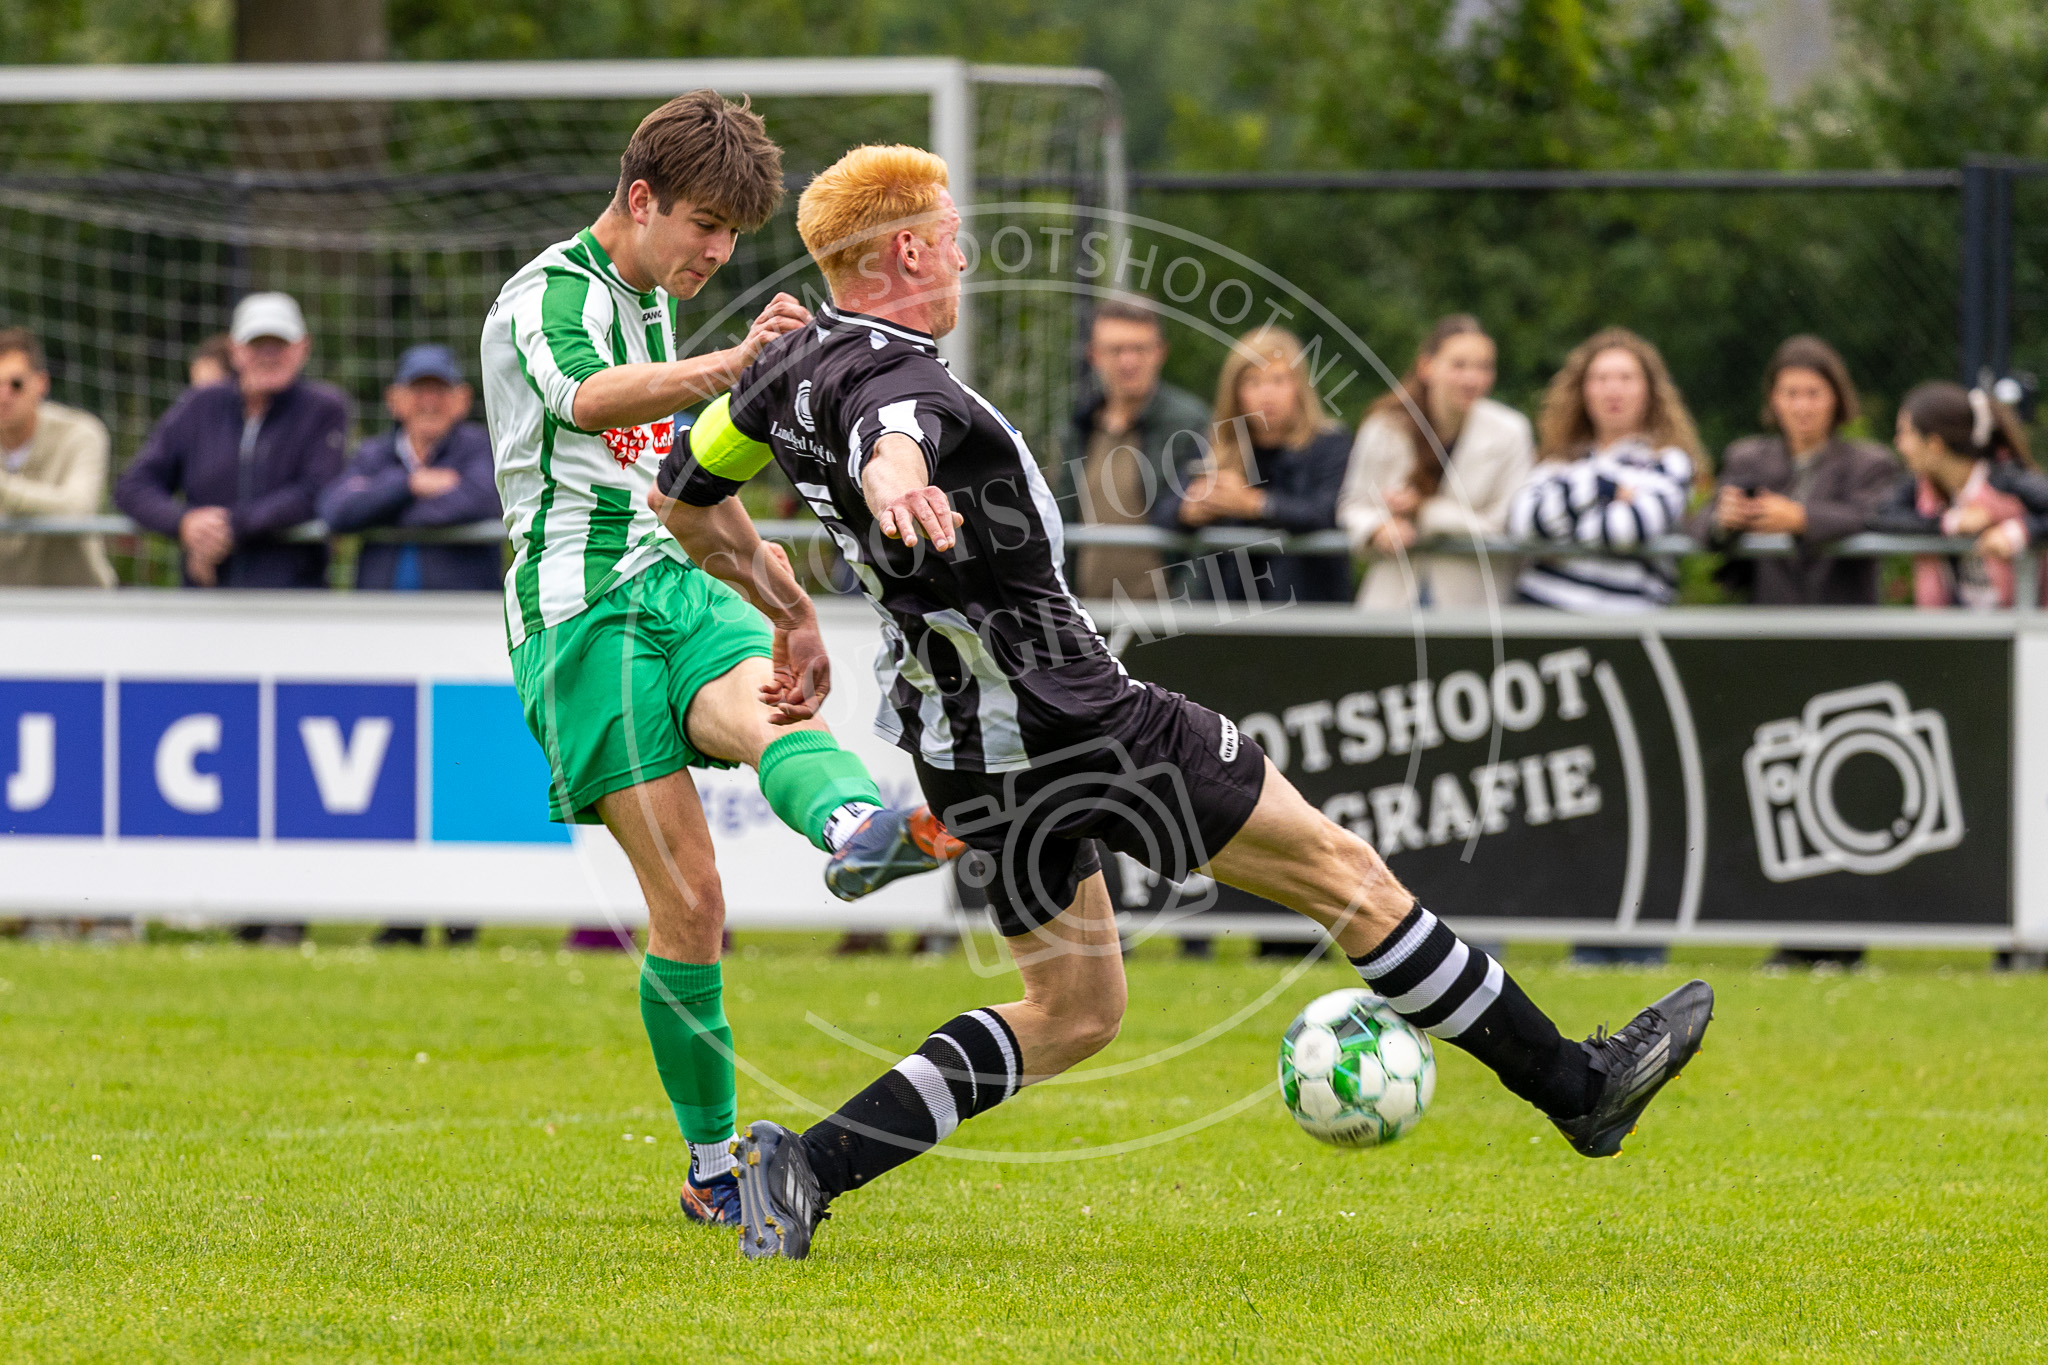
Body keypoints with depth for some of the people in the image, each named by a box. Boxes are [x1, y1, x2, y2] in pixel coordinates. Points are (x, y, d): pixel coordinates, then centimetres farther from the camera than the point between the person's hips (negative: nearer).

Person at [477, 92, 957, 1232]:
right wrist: (733, 364, -46)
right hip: (583, 617, -6)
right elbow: (590, 400, -29)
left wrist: (785, 607, 33)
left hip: (681, 593, 6)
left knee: (773, 708, -31)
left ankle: (855, 825, -62)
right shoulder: (548, 298, -5)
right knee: (689, 900, -14)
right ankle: (712, 1169, -11)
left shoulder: (656, 309, 23)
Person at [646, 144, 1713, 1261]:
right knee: (1342, 872, 3)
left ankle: (804, 1167, 0)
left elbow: (685, 498, 21)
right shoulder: (893, 377, -21)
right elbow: (886, 448, -46)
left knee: (1074, 1011, 16)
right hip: (1069, 714, -10)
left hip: (959, 745, 10)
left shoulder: (792, 364, 7)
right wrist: (898, 494, -69)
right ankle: (1575, 1085, 12)